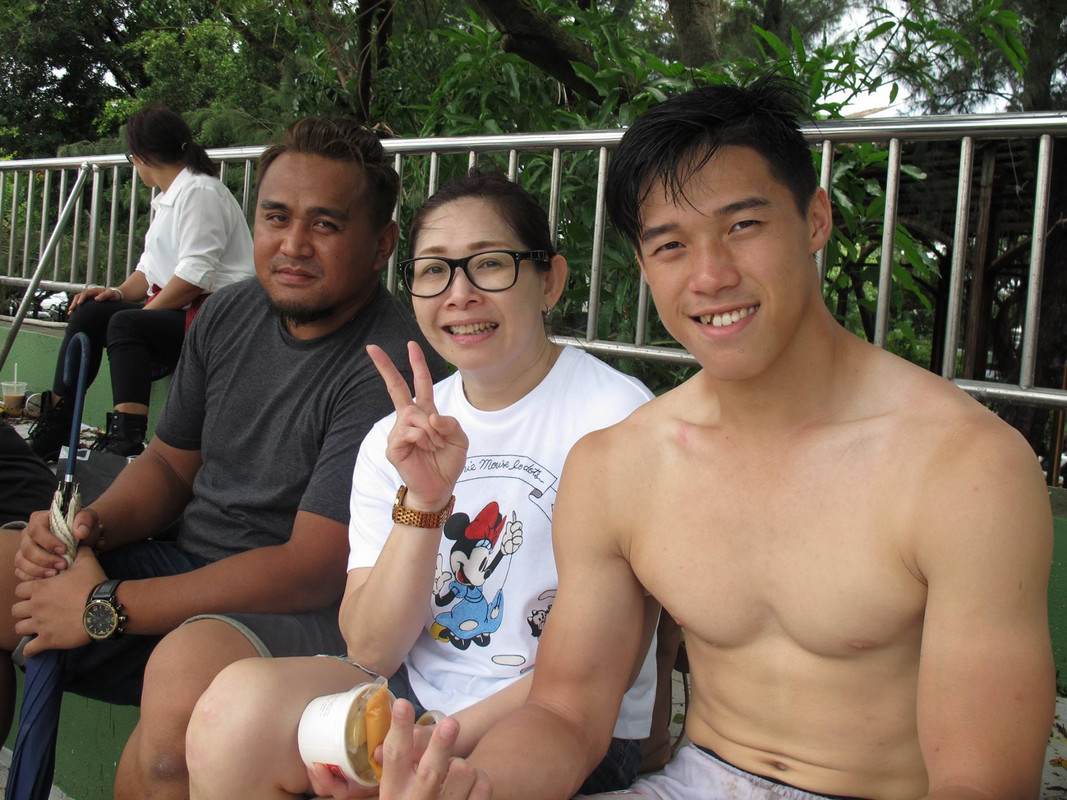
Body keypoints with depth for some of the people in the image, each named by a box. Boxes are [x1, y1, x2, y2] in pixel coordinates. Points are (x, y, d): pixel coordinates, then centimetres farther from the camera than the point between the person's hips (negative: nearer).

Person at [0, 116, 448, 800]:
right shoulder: (228, 315, 6)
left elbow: (313, 570, -22)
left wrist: (107, 609, -18)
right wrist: (96, 524, -5)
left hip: (308, 613, -7)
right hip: (188, 567, 8)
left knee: (191, 666, -37)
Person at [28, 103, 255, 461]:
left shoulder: (199, 191, -11)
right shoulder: (167, 197, 21)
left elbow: (196, 274, -20)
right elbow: (153, 266, 23)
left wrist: (148, 309, -13)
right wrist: (120, 292, 4)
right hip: (177, 308, 10)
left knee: (126, 323, -29)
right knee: (89, 313, -5)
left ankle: (126, 439, -36)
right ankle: (52, 430, -7)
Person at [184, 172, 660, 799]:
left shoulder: (617, 416, -12)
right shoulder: (397, 439, 4)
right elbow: (372, 651, -3)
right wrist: (424, 504, -19)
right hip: (413, 694, 5)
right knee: (239, 704, -23)